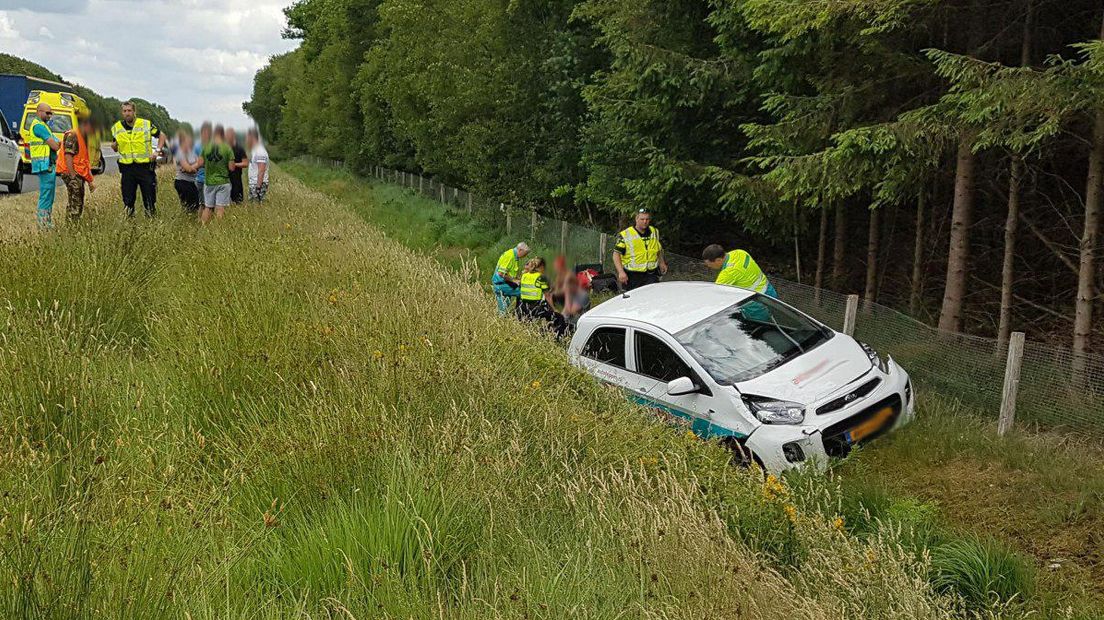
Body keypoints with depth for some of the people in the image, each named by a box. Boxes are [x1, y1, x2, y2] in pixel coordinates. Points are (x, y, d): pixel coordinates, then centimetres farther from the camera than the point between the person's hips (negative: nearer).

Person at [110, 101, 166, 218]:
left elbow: (162, 136, 9)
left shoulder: (146, 124, -2)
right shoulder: (116, 128, 7)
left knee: (149, 197, 1)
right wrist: (114, 145, -7)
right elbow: (115, 149, 17)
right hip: (127, 168, 2)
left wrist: (157, 151, -4)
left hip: (145, 167, -2)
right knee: (128, 199, 6)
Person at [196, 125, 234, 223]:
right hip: (223, 182, -3)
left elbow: (200, 163, 3)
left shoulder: (206, 147, -1)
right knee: (220, 208, -3)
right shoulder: (227, 148, -10)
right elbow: (231, 167, -9)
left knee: (207, 207, 13)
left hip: (208, 182, 3)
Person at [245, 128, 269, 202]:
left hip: (259, 184, -10)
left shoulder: (260, 152, -17)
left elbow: (261, 171, -22)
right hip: (253, 184, 10)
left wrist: (258, 187, -24)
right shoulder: (254, 150, 15)